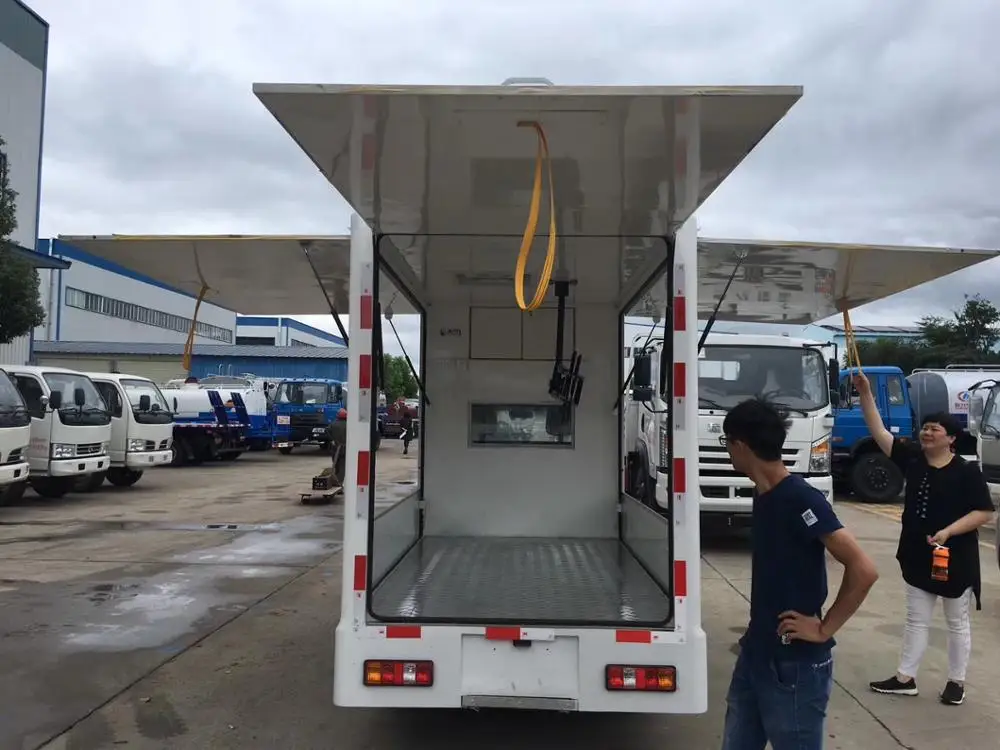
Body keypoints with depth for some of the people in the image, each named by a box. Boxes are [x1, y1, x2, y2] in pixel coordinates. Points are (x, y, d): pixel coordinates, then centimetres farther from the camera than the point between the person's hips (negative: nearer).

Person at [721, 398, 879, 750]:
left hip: (795, 666, -8)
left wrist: (824, 629, -17)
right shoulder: (763, 495, 5)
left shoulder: (802, 499, -21)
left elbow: (864, 569, -24)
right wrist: (755, 635, 11)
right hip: (755, 655, 8)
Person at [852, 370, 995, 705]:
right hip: (918, 556, 5)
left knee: (957, 622, 13)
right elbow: (879, 432, -7)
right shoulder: (912, 458, -2)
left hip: (955, 558, -4)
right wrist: (865, 393, -16)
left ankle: (956, 682, 28)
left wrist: (949, 530, -25)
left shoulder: (967, 471, -13)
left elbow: (985, 513, -13)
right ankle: (905, 678, 22)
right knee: (916, 620, 14)